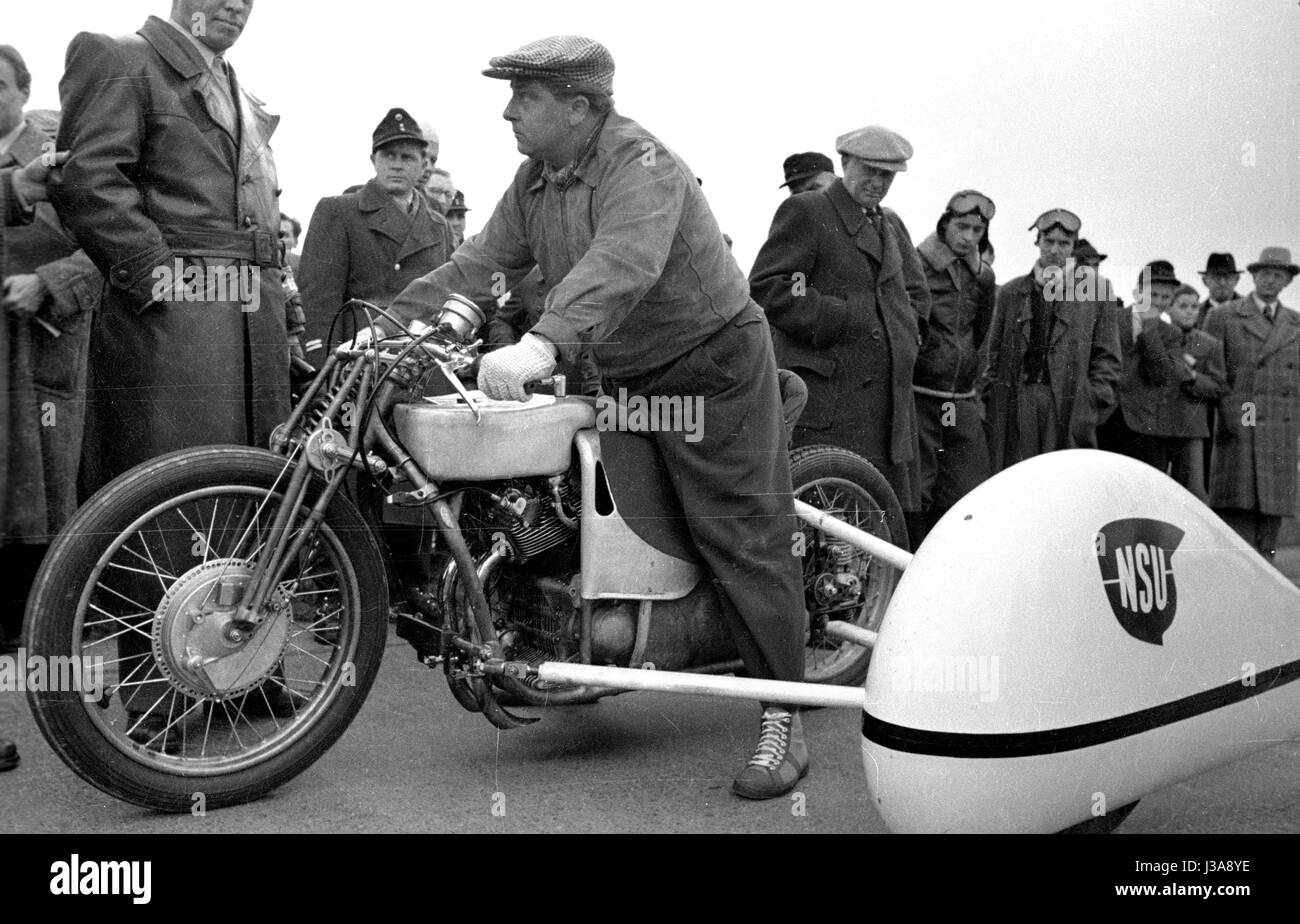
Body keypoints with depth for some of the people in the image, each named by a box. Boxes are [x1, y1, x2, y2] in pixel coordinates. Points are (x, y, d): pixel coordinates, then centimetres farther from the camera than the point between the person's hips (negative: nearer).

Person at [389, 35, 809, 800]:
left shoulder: (640, 164, -21)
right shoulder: (535, 182, 7)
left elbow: (620, 264, -39)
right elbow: (483, 263, 4)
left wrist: (540, 345, -54)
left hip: (711, 369, -8)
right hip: (624, 375, 9)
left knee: (744, 539, -9)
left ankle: (783, 717, -4)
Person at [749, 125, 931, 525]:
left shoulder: (892, 224, 23)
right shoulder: (804, 211, -1)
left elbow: (917, 292, 30)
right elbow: (765, 286, -10)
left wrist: (904, 335, 9)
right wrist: (841, 318, -14)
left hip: (889, 390, 8)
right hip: (827, 392, -7)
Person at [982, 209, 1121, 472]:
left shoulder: (1095, 294, 9)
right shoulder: (1010, 293, 15)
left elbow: (1107, 357, 8)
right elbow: (994, 352, 14)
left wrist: (1094, 400, -3)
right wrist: (991, 399, 5)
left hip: (1070, 405, -1)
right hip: (1015, 400, 2)